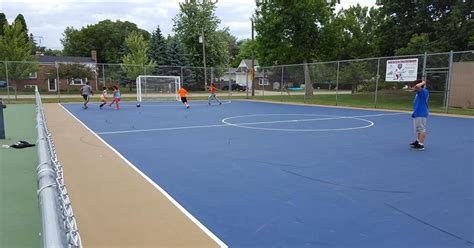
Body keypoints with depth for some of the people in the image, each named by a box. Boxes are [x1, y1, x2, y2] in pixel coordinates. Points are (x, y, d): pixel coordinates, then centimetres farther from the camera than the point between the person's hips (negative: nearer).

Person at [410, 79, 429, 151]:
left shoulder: (424, 91, -16)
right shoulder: (420, 92, 14)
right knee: (418, 129, 20)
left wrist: (422, 83, -14)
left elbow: (417, 86, -32)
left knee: (422, 129, -9)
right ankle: (418, 141, 33)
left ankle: (421, 145, -10)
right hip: (417, 113, 11)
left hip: (421, 114, -11)